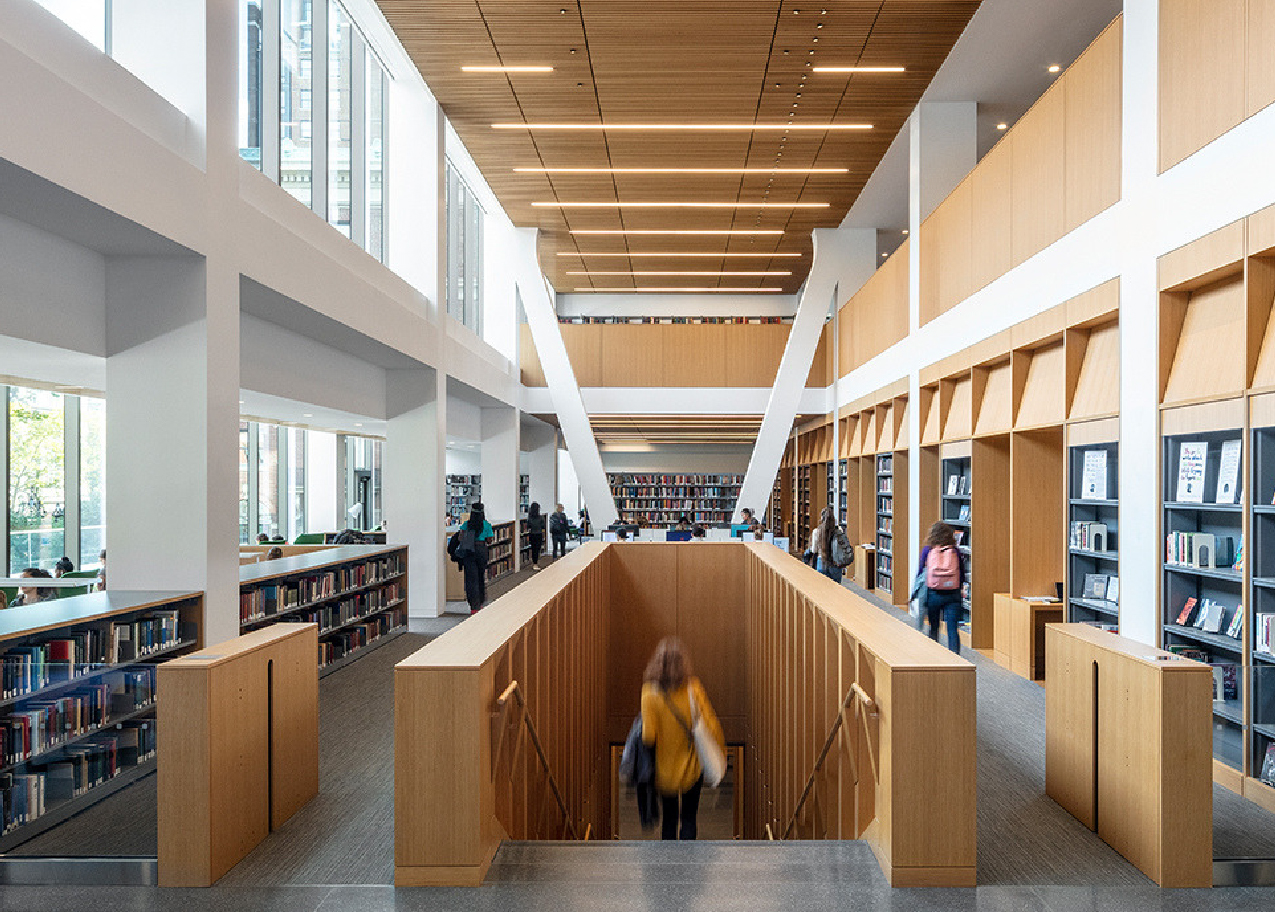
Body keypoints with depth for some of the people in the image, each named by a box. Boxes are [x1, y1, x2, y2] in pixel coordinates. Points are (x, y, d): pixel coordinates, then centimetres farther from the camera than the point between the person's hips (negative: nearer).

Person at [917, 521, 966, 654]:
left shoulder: (927, 550, 1)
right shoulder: (955, 551, 2)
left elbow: (920, 572, 5)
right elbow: (962, 575, 5)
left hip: (933, 593, 1)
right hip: (953, 594, 0)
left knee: (934, 628, 17)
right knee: (953, 629, 0)